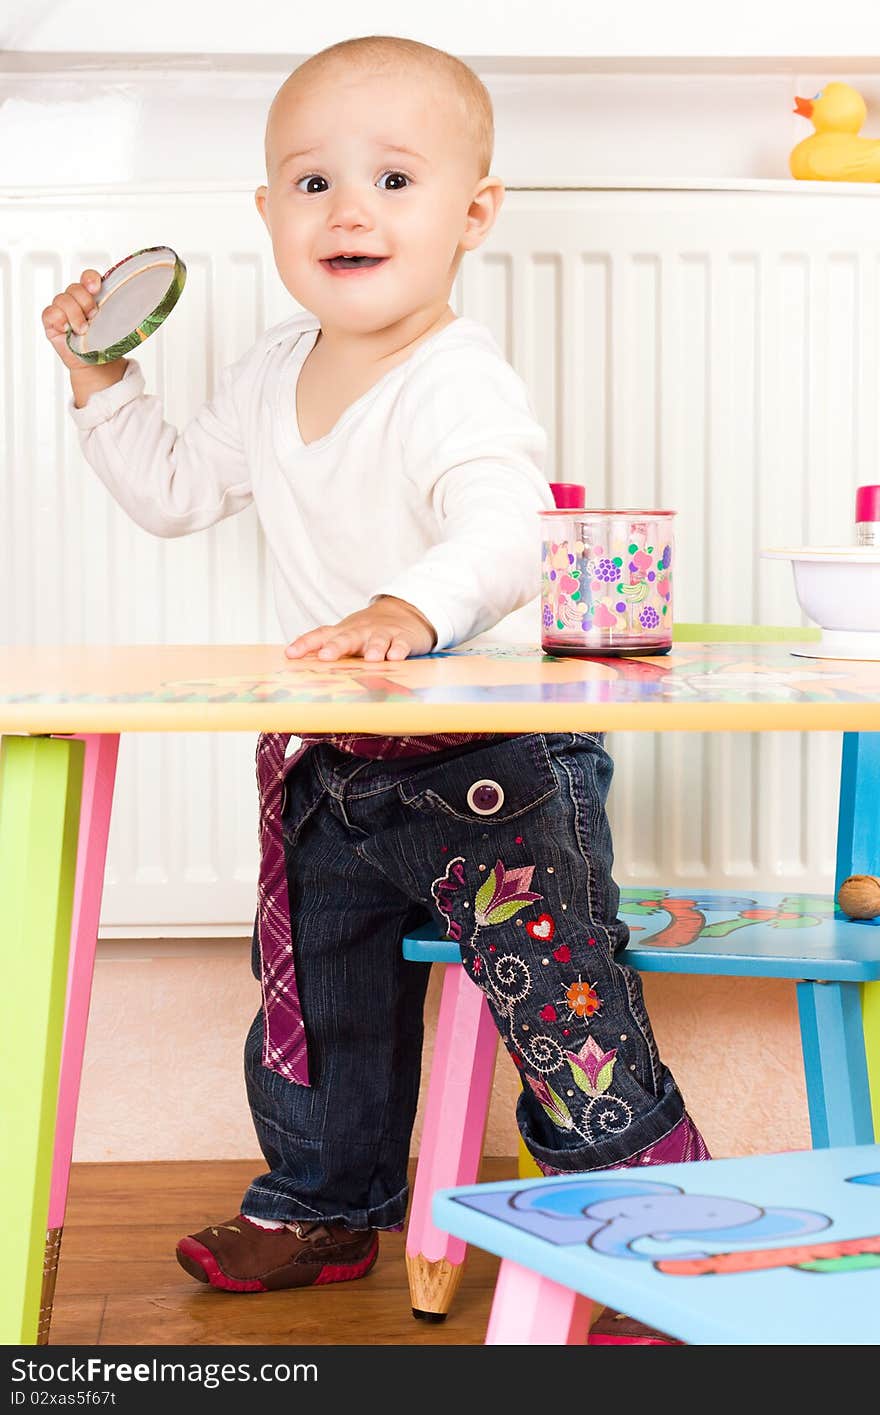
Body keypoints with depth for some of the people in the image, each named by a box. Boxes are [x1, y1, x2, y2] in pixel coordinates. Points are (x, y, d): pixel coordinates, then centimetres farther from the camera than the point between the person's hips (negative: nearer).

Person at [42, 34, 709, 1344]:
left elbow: (506, 536, -40)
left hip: (493, 756, -8)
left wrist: (413, 608, -59)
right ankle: (322, 1208, 44)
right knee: (319, 997, 22)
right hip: (333, 770, 8)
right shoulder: (271, 377, 4)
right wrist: (103, 382, 10)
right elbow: (175, 493, 20)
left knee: (565, 1011, -7)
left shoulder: (461, 388, -22)